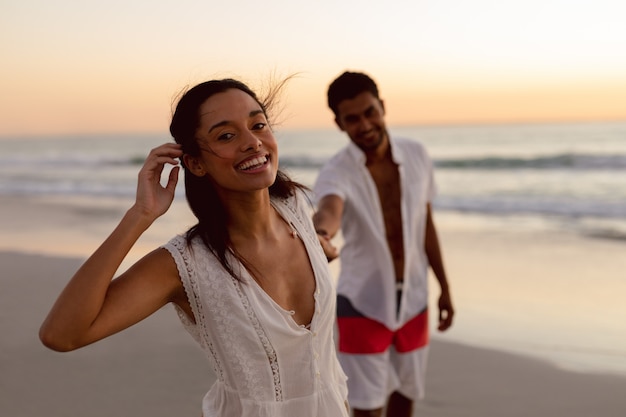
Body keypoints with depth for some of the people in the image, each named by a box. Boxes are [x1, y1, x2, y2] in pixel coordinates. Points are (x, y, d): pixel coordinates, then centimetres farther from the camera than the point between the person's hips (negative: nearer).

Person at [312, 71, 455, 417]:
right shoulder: (335, 173, -21)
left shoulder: (416, 155, -7)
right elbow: (329, 210, -45)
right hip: (362, 302, -4)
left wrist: (444, 288, 9)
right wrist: (320, 233, -70)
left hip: (413, 299, 4)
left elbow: (426, 224, 5)